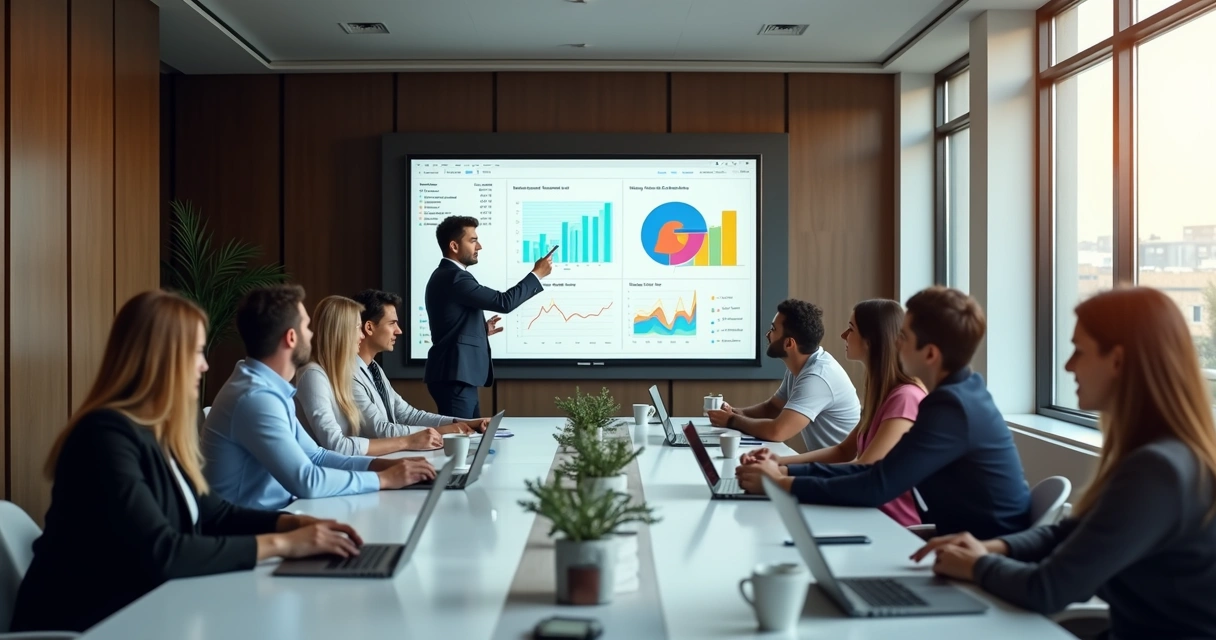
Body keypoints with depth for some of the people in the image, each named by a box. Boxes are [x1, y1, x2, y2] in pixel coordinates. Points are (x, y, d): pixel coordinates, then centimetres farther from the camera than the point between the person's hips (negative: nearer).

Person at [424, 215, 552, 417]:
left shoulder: (445, 276, 17)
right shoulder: (454, 278, -16)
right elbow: (504, 302, -19)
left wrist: (481, 329, 14)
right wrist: (537, 274, -10)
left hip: (457, 374, 11)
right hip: (454, 376, -11)